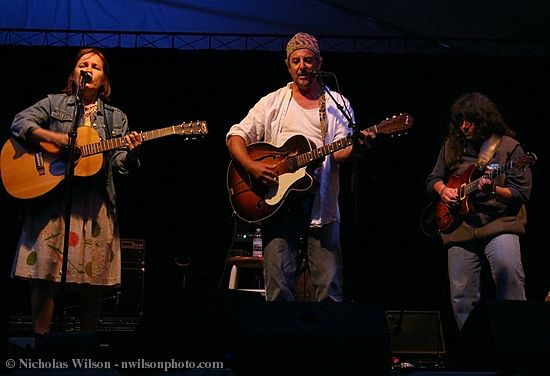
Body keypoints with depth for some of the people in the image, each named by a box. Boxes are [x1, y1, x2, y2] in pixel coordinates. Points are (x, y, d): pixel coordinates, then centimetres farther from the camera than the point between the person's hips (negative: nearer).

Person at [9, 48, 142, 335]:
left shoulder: (116, 118, 18)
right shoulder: (54, 103, 13)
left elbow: (120, 164, 9)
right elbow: (20, 123, -1)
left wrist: (131, 154, -14)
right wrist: (56, 138, -15)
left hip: (96, 203, 2)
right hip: (51, 198, -2)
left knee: (94, 282, 0)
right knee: (44, 273, -9)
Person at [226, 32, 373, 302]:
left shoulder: (338, 104, 11)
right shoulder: (273, 102, 11)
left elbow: (339, 152, 0)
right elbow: (236, 136, 6)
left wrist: (355, 146, -23)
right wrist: (251, 166, -13)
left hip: (321, 204, 0)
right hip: (276, 200, 0)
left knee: (330, 286, -2)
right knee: (278, 285, -5)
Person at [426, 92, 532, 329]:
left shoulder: (508, 147, -1)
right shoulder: (451, 146, 12)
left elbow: (521, 193, -6)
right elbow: (432, 179, 21)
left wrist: (493, 190, -23)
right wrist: (443, 189, -1)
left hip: (499, 223, -4)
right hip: (459, 228, 4)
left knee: (507, 267, -32)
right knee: (462, 298, 3)